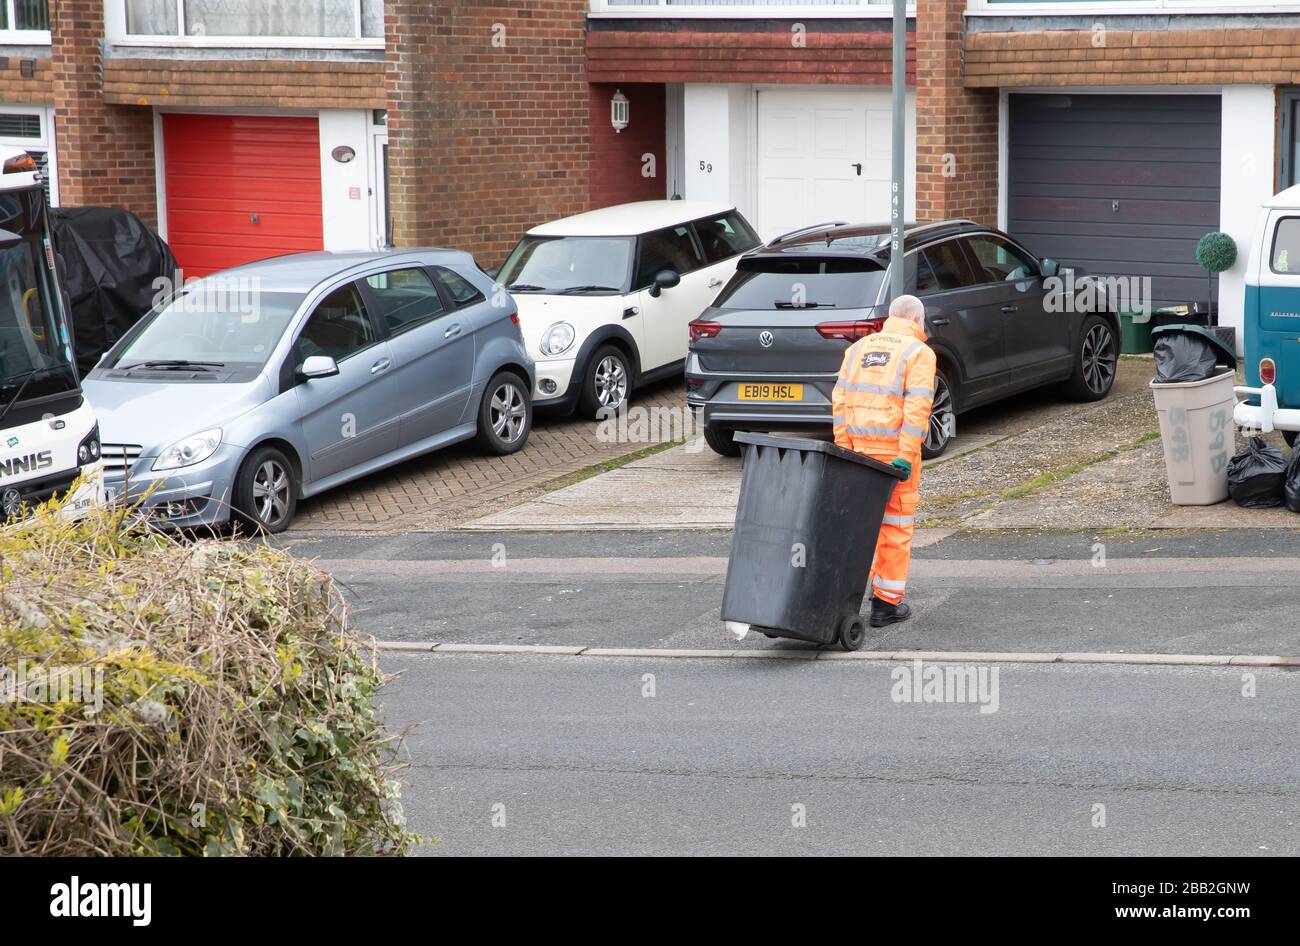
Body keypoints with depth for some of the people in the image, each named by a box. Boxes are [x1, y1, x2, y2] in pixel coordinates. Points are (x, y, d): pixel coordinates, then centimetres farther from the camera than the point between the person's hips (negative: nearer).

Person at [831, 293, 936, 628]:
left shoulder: (858, 348, 13)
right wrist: (906, 455, -16)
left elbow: (841, 399, 8)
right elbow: (917, 407, -14)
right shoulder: (918, 352, -4)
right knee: (896, 525, 3)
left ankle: (879, 582, 24)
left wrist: (843, 447, 7)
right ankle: (886, 603, 5)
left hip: (859, 446, 5)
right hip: (895, 447, -5)